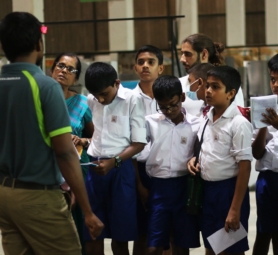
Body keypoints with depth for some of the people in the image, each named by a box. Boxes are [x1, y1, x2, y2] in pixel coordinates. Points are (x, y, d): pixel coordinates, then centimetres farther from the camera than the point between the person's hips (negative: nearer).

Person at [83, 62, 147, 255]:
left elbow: (139, 143, -7)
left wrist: (114, 162, -16)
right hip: (93, 167, 3)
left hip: (121, 169, -3)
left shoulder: (132, 100, -5)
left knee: (120, 234, 4)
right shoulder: (90, 101, 7)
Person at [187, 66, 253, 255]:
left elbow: (245, 167, -17)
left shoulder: (239, 123, -15)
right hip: (207, 189, 7)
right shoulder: (207, 119, 7)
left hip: (228, 189, -7)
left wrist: (235, 209, -20)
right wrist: (194, 159, 0)